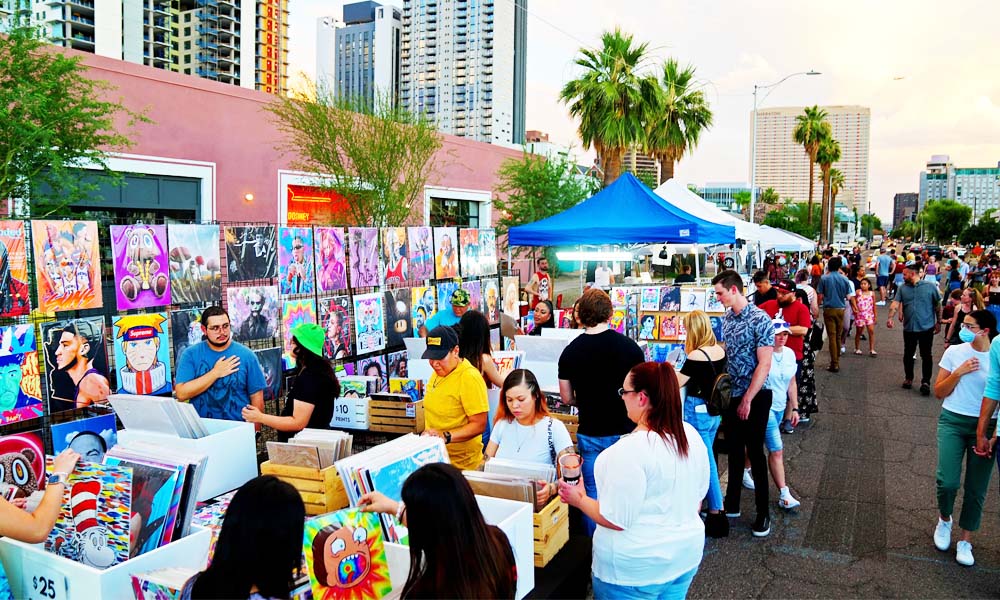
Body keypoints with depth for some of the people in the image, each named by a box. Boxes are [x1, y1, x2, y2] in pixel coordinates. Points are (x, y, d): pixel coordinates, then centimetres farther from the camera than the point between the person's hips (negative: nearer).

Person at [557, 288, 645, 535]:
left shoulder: (570, 352, -7)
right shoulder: (629, 346, -9)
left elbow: (567, 398, 2)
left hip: (590, 434, 0)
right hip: (626, 432, 0)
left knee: (592, 495, 13)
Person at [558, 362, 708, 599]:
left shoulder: (630, 450, -28)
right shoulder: (691, 435, -4)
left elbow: (616, 520, -23)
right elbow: (697, 497, 8)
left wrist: (579, 500, -7)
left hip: (636, 567, -7)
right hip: (686, 552, 7)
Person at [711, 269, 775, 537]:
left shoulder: (759, 320, -17)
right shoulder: (726, 318, 6)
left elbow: (764, 364, -19)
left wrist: (747, 399, -19)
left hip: (754, 397, -7)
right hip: (731, 394, 7)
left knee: (755, 453, 2)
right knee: (734, 450, 15)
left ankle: (763, 513, 15)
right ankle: (732, 504, 28)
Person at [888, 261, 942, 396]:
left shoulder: (930, 287, -4)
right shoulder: (902, 288, 2)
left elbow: (938, 305, 3)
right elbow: (895, 304, -9)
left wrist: (938, 322, 5)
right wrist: (891, 318, -24)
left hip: (926, 328, -3)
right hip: (909, 328, 3)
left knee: (926, 356, 1)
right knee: (908, 355, 13)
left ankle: (926, 382, 9)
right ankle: (908, 378, 30)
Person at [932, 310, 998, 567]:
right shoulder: (954, 352, -1)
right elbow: (939, 392, 4)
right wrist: (959, 372, -11)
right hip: (953, 421, 0)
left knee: (976, 488, 5)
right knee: (948, 481, -11)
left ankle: (965, 542, 22)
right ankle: (944, 519, 21)